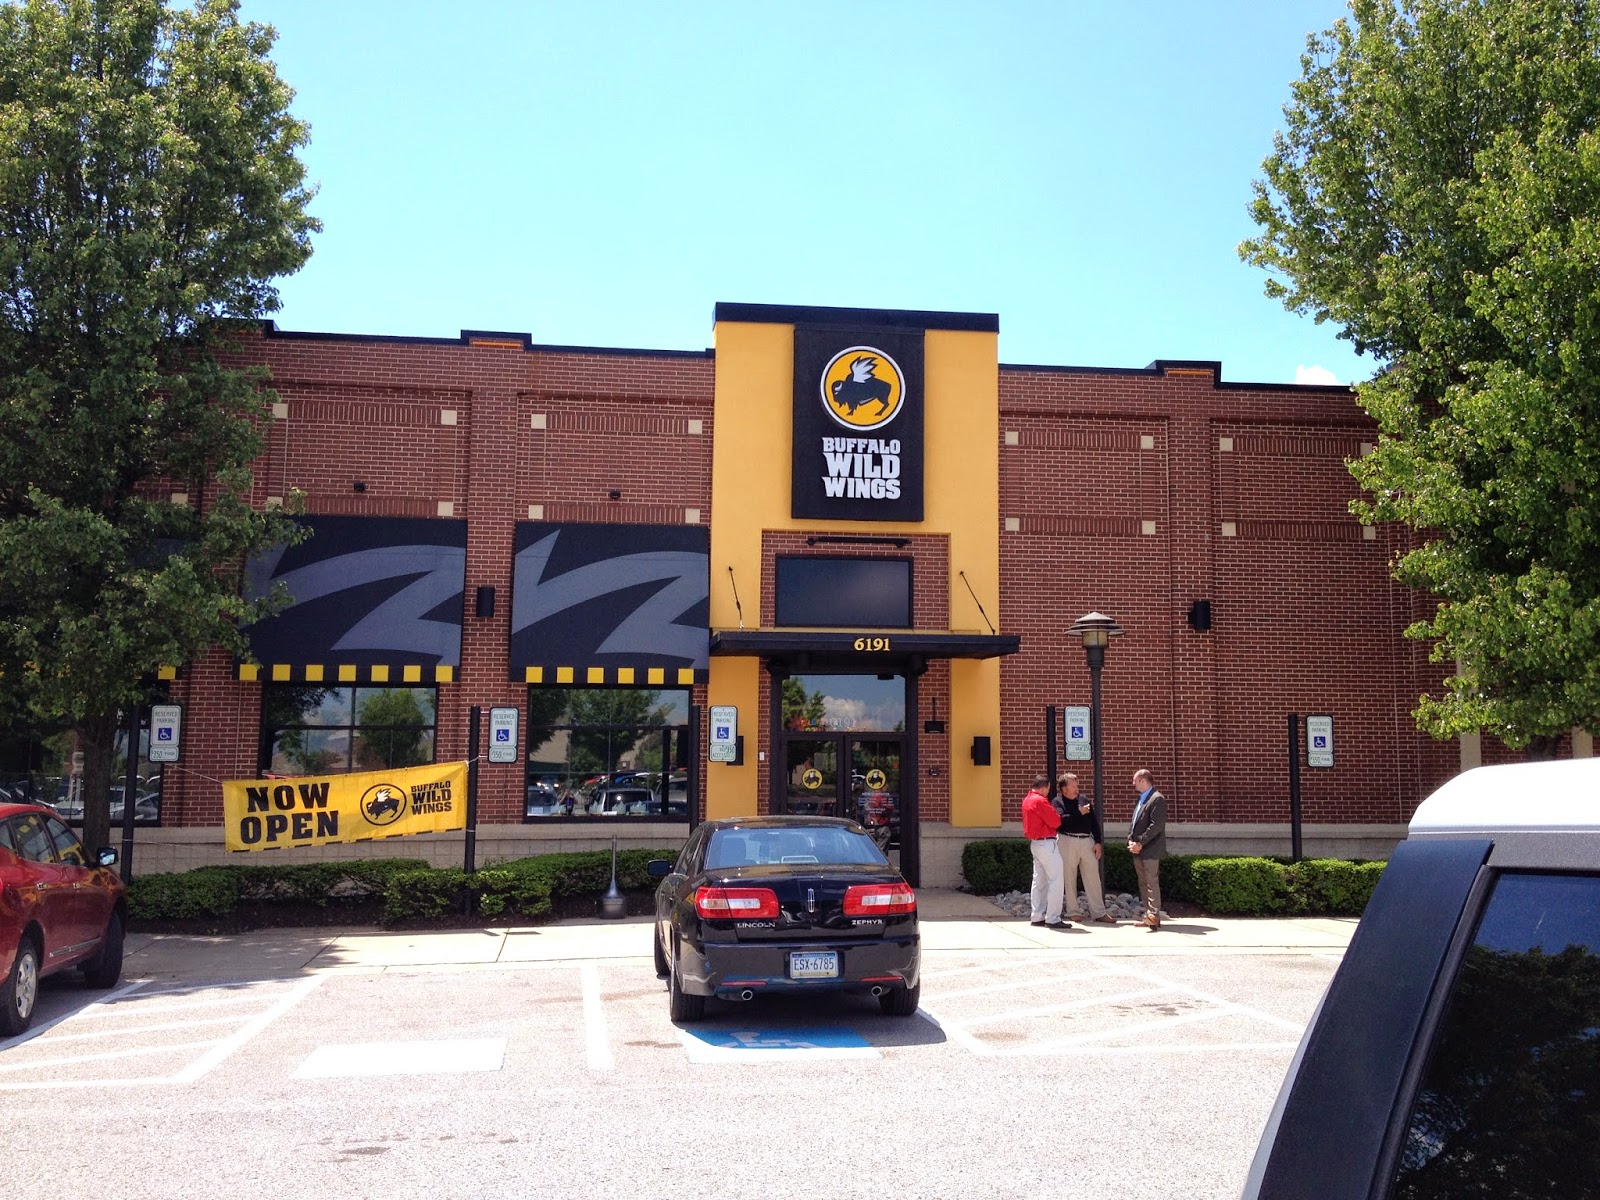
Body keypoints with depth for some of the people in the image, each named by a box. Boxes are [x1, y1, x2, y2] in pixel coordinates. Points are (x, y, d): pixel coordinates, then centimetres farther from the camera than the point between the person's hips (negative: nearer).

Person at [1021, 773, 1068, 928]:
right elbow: (1055, 822, -17)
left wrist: (1051, 813, 5)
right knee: (1055, 880, -6)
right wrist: (1057, 815, 4)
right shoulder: (1040, 801, -18)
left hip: (1035, 843, 10)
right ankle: (1053, 918, -8)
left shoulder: (1027, 800, 13)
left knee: (1039, 880, 14)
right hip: (1046, 843, -10)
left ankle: (1037, 916, 16)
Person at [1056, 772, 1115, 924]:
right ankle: (1072, 912, 13)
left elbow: (1094, 821, 14)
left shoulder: (1084, 800, 14)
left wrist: (1098, 842, 6)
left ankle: (1099, 913, 5)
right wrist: (1079, 813, -13)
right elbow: (1061, 820, -19)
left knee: (1093, 877, 3)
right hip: (1068, 841, -4)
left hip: (1087, 841, 4)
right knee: (1069, 878, 3)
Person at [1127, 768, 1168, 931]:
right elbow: (1133, 822, 20)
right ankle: (1149, 917, 15)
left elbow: (1156, 826, -18)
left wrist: (1140, 844, -17)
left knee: (1152, 883, -13)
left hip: (1150, 850, -9)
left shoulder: (1157, 799, -10)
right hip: (1138, 851, 9)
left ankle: (1154, 917, -17)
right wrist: (1131, 841, 3)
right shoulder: (1141, 800, 19)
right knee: (1143, 884, 10)